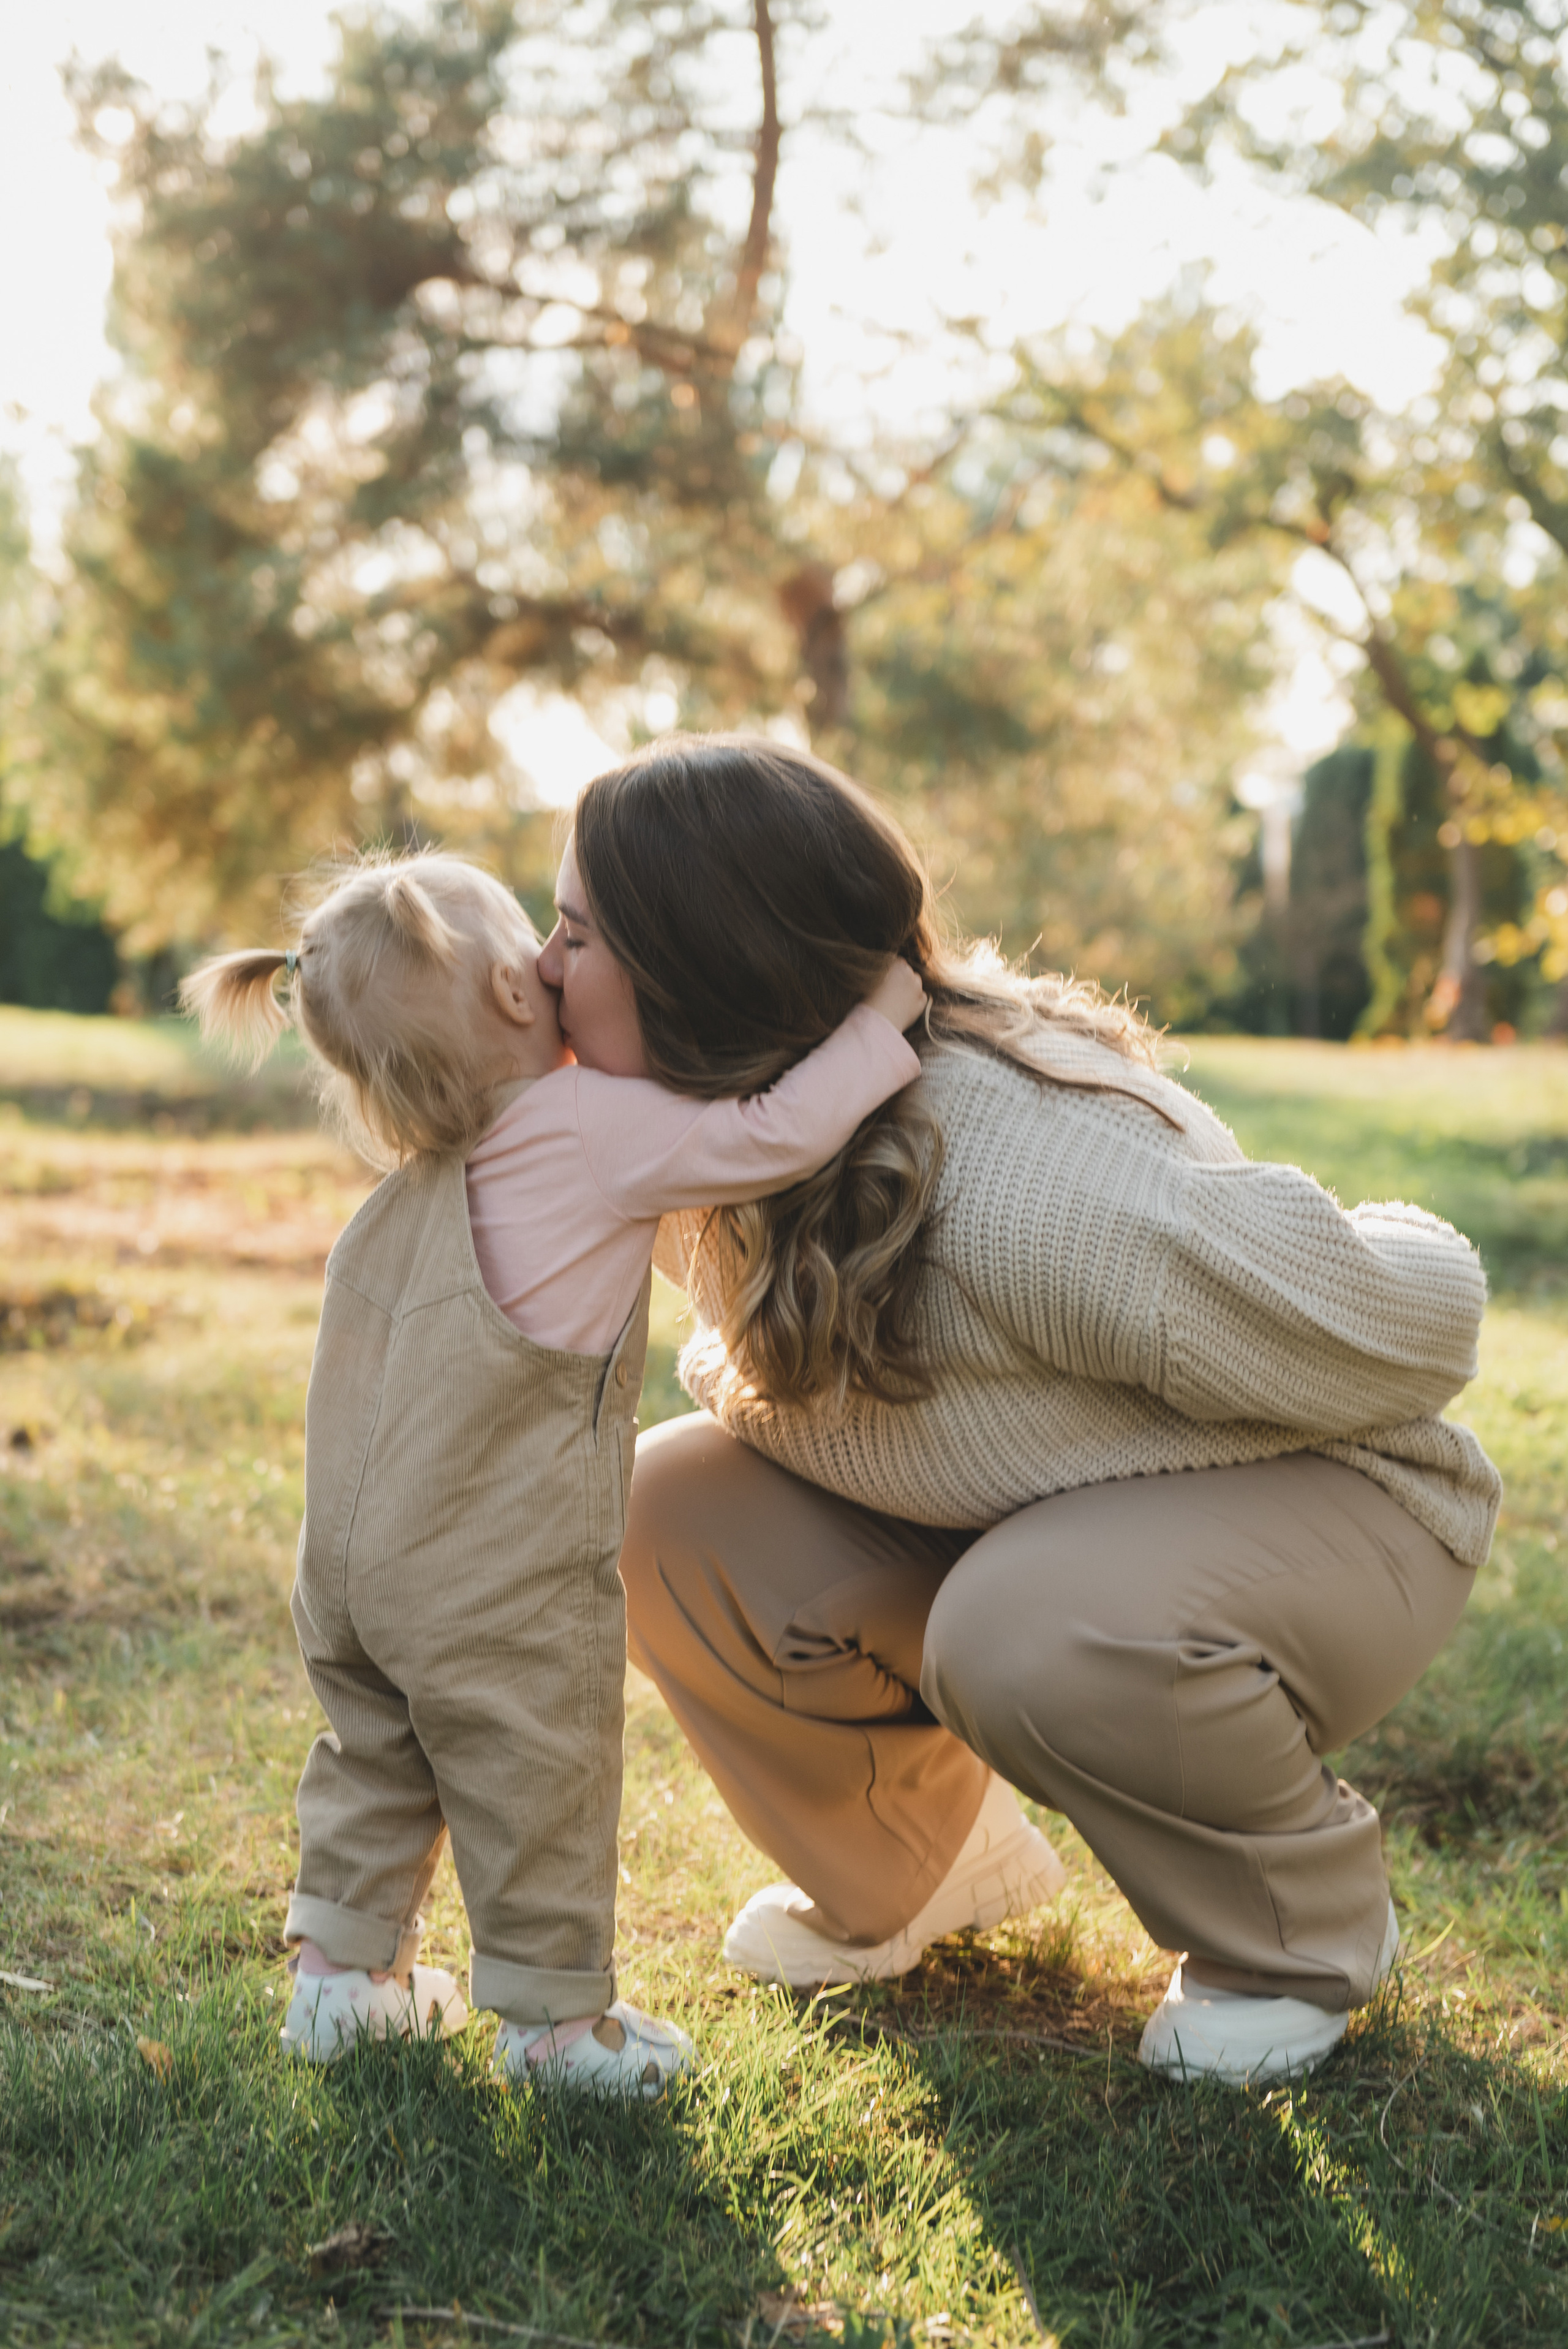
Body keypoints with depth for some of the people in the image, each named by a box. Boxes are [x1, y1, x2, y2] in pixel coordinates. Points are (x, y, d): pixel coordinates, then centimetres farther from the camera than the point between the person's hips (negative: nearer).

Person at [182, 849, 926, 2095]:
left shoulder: (427, 1173, 9)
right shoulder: (599, 1128, -16)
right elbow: (778, 1137, -18)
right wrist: (878, 1022, -6)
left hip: (355, 1563, 8)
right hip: (501, 1585, -7)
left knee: (377, 1759, 23)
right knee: (537, 1789, 7)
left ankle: (342, 1970, 35)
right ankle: (560, 2016, 20)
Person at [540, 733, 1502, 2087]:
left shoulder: (1024, 1176, -37)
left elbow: (1414, 1318, -26)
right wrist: (748, 1391, -8)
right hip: (1007, 1529, 7)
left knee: (1029, 1631, -38)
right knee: (672, 1508, -13)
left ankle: (1308, 1937, -6)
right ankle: (916, 1872, 12)